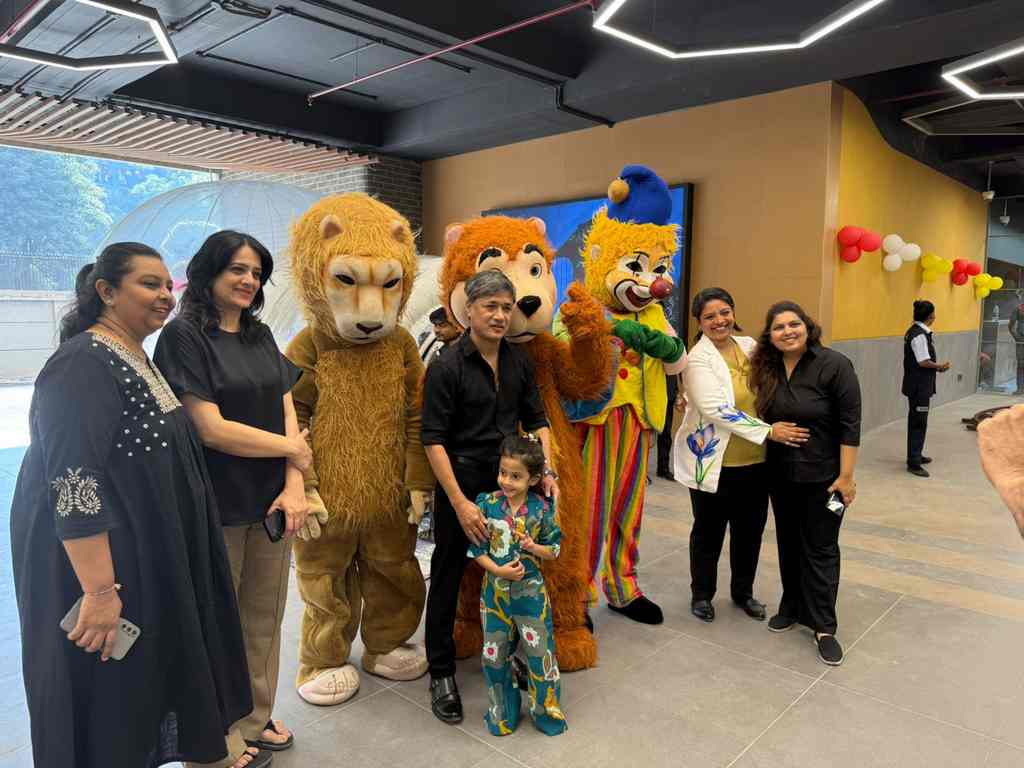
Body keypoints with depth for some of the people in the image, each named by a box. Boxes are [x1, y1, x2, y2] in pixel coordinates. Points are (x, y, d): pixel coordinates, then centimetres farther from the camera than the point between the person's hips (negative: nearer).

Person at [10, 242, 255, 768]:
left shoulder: (137, 360, 9)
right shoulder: (82, 366, -22)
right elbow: (74, 487, -28)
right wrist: (100, 590, -29)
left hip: (151, 556, 10)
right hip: (98, 564, -9)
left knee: (147, 674, 23)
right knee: (110, 686, 8)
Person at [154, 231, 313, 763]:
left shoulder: (260, 336, 10)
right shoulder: (184, 336, -9)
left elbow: (287, 413, 5)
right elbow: (211, 428, -17)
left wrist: (294, 485, -8)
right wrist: (292, 448, -8)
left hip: (271, 502, 6)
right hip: (217, 507, -5)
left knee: (264, 618, 15)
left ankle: (255, 720, 34)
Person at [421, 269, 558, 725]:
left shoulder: (518, 360, 4)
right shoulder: (447, 367, -12)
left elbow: (536, 420, 10)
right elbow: (433, 440, -14)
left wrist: (546, 470, -4)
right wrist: (460, 503, -19)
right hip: (461, 482, -5)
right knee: (448, 577, 7)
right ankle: (441, 673, 25)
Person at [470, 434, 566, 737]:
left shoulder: (541, 509, -10)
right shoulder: (487, 505, -10)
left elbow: (554, 548, -1)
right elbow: (477, 549, -6)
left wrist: (535, 547, -20)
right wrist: (499, 570, -18)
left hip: (531, 589, -1)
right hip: (495, 589, 1)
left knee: (540, 650, 8)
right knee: (495, 653, 13)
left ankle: (546, 708, 31)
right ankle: (502, 711, 35)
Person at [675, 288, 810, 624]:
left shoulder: (749, 345, 5)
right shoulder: (698, 359, -13)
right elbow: (717, 410, -22)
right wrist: (768, 431, -23)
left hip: (755, 461, 5)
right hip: (714, 462, -5)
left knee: (750, 530, 15)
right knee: (709, 531, 11)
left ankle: (743, 592, 36)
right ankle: (701, 594, 31)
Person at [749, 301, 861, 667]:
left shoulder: (834, 365, -14)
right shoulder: (765, 369, 1)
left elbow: (850, 424, -14)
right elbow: (760, 416, 12)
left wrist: (846, 476, -16)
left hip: (823, 476, -5)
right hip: (780, 475, 5)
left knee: (820, 548, 3)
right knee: (789, 542, 16)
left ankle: (824, 626, 14)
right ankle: (792, 606, 32)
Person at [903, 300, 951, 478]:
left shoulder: (915, 332, 10)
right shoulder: (919, 335, -20)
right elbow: (923, 362, -22)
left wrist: (937, 366, 7)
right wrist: (940, 366, -7)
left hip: (919, 385, 10)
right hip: (919, 386, -10)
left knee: (917, 421, 19)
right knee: (919, 423, -5)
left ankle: (916, 455, 31)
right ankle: (913, 463, -1)